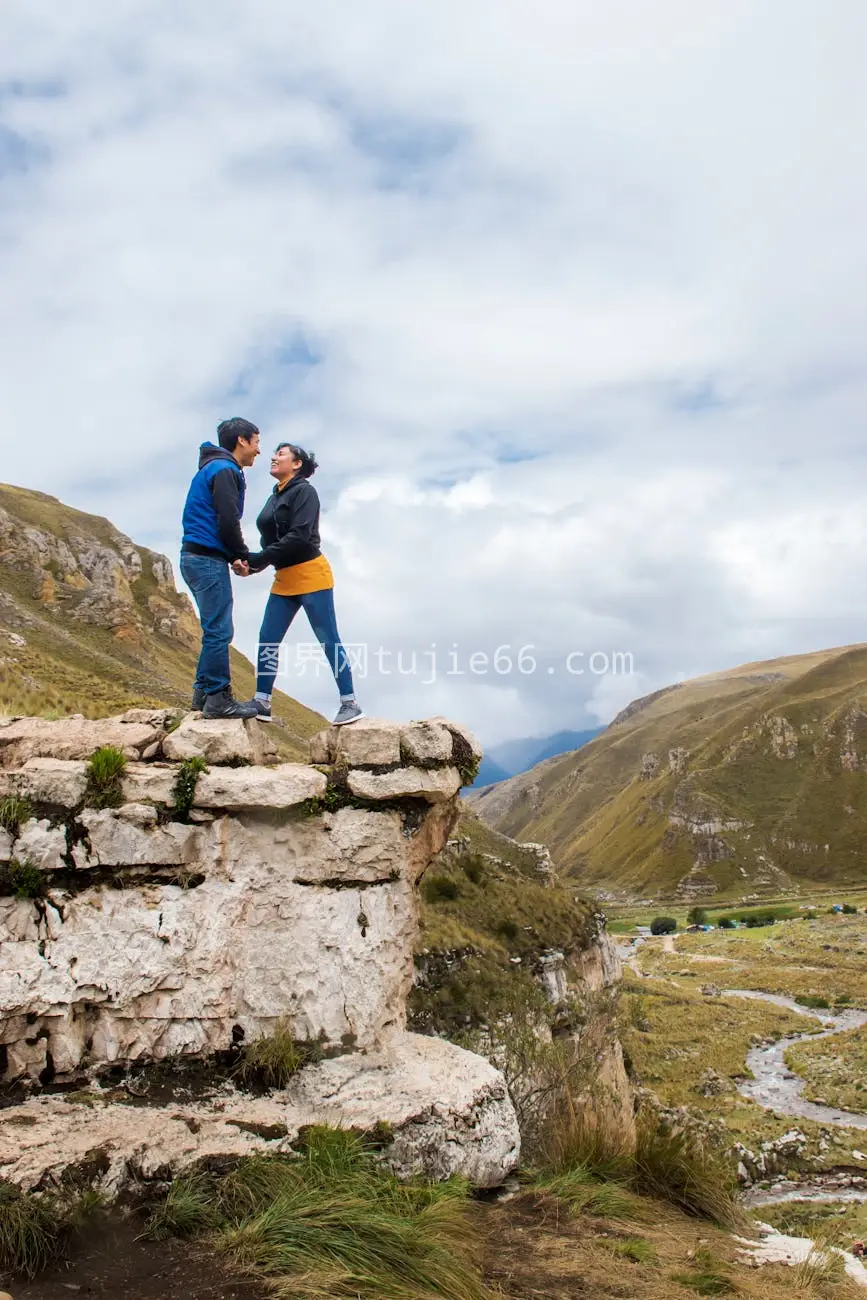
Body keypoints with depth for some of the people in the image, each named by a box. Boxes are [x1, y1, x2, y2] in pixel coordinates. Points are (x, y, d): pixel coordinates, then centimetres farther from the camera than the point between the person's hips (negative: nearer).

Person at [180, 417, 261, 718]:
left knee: (216, 630, 14)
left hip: (197, 557, 10)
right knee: (219, 631, -8)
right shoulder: (225, 470, -10)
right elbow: (228, 521, -18)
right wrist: (242, 555, -3)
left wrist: (234, 556, 7)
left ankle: (204, 692, 17)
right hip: (208, 559, -10)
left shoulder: (214, 467, 22)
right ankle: (218, 698, -6)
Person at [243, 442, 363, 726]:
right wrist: (253, 562, -8)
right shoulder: (275, 497, 16)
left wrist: (259, 559, -22)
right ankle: (262, 702, 10)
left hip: (311, 576, -8)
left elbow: (298, 536, -20)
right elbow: (271, 539, 12)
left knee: (329, 641, -4)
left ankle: (350, 703, 3)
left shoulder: (304, 491, -9)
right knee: (267, 639, 3)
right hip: (284, 580, 8)